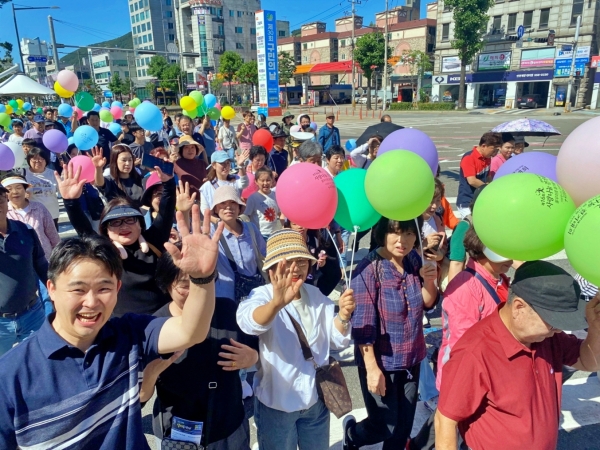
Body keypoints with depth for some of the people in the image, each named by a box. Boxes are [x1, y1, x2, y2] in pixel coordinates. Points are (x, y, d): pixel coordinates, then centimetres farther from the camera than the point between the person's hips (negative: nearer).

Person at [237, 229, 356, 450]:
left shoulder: (316, 295, -2)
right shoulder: (262, 295, -19)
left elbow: (336, 341, 1)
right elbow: (249, 322, -41)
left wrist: (343, 314, -19)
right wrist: (277, 302, -62)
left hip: (316, 398, 5)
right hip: (276, 402, -4)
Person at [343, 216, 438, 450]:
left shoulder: (414, 259, -4)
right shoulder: (369, 269, -22)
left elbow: (428, 303, 6)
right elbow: (363, 324, -20)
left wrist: (429, 281, -14)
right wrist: (372, 368, -19)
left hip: (411, 359, 6)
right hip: (381, 361, -5)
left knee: (404, 426, 19)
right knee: (386, 426, 11)